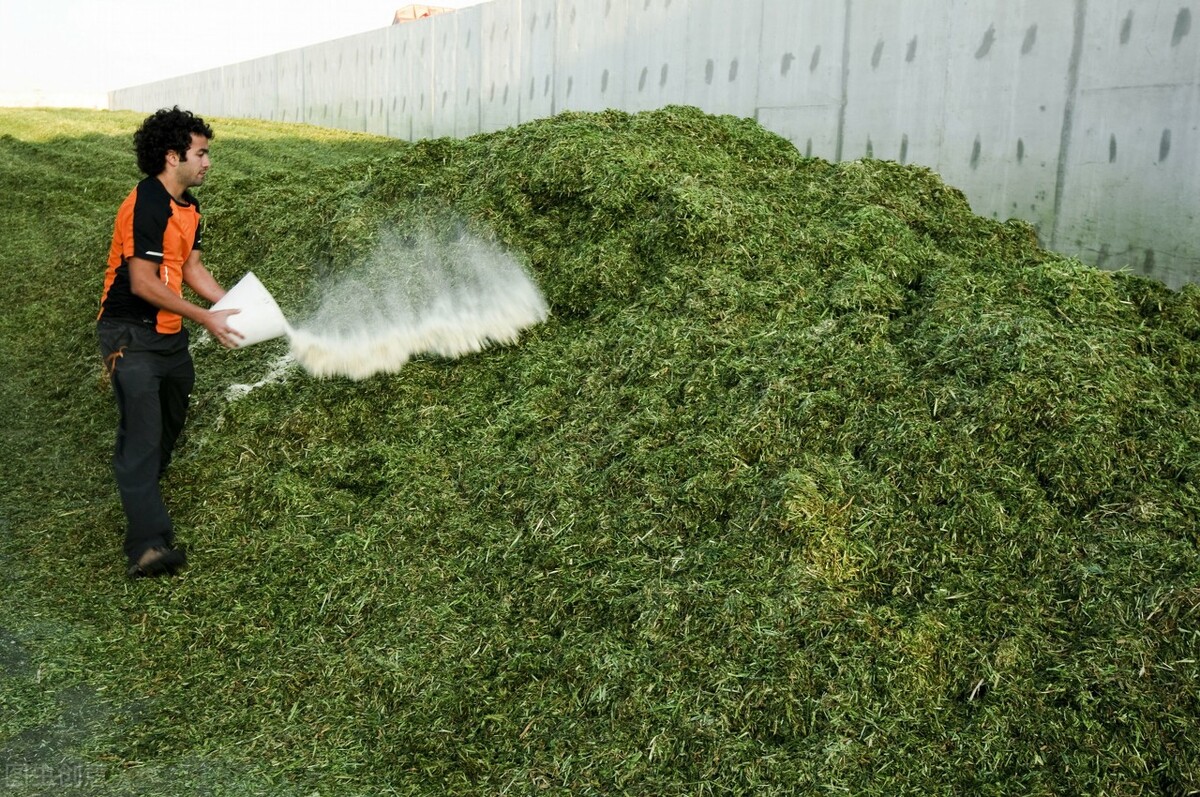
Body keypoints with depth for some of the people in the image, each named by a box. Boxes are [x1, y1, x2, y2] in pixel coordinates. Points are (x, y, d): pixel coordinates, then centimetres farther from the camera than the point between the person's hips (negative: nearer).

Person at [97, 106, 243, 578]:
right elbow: (142, 283, -25)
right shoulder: (145, 206, -21)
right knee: (142, 431, -17)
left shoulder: (188, 207, 8)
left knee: (172, 415, 24)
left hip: (170, 333, 10)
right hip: (130, 335, -9)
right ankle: (149, 546, -24)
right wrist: (204, 318, -23)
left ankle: (145, 483, 50)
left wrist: (232, 306, 4)